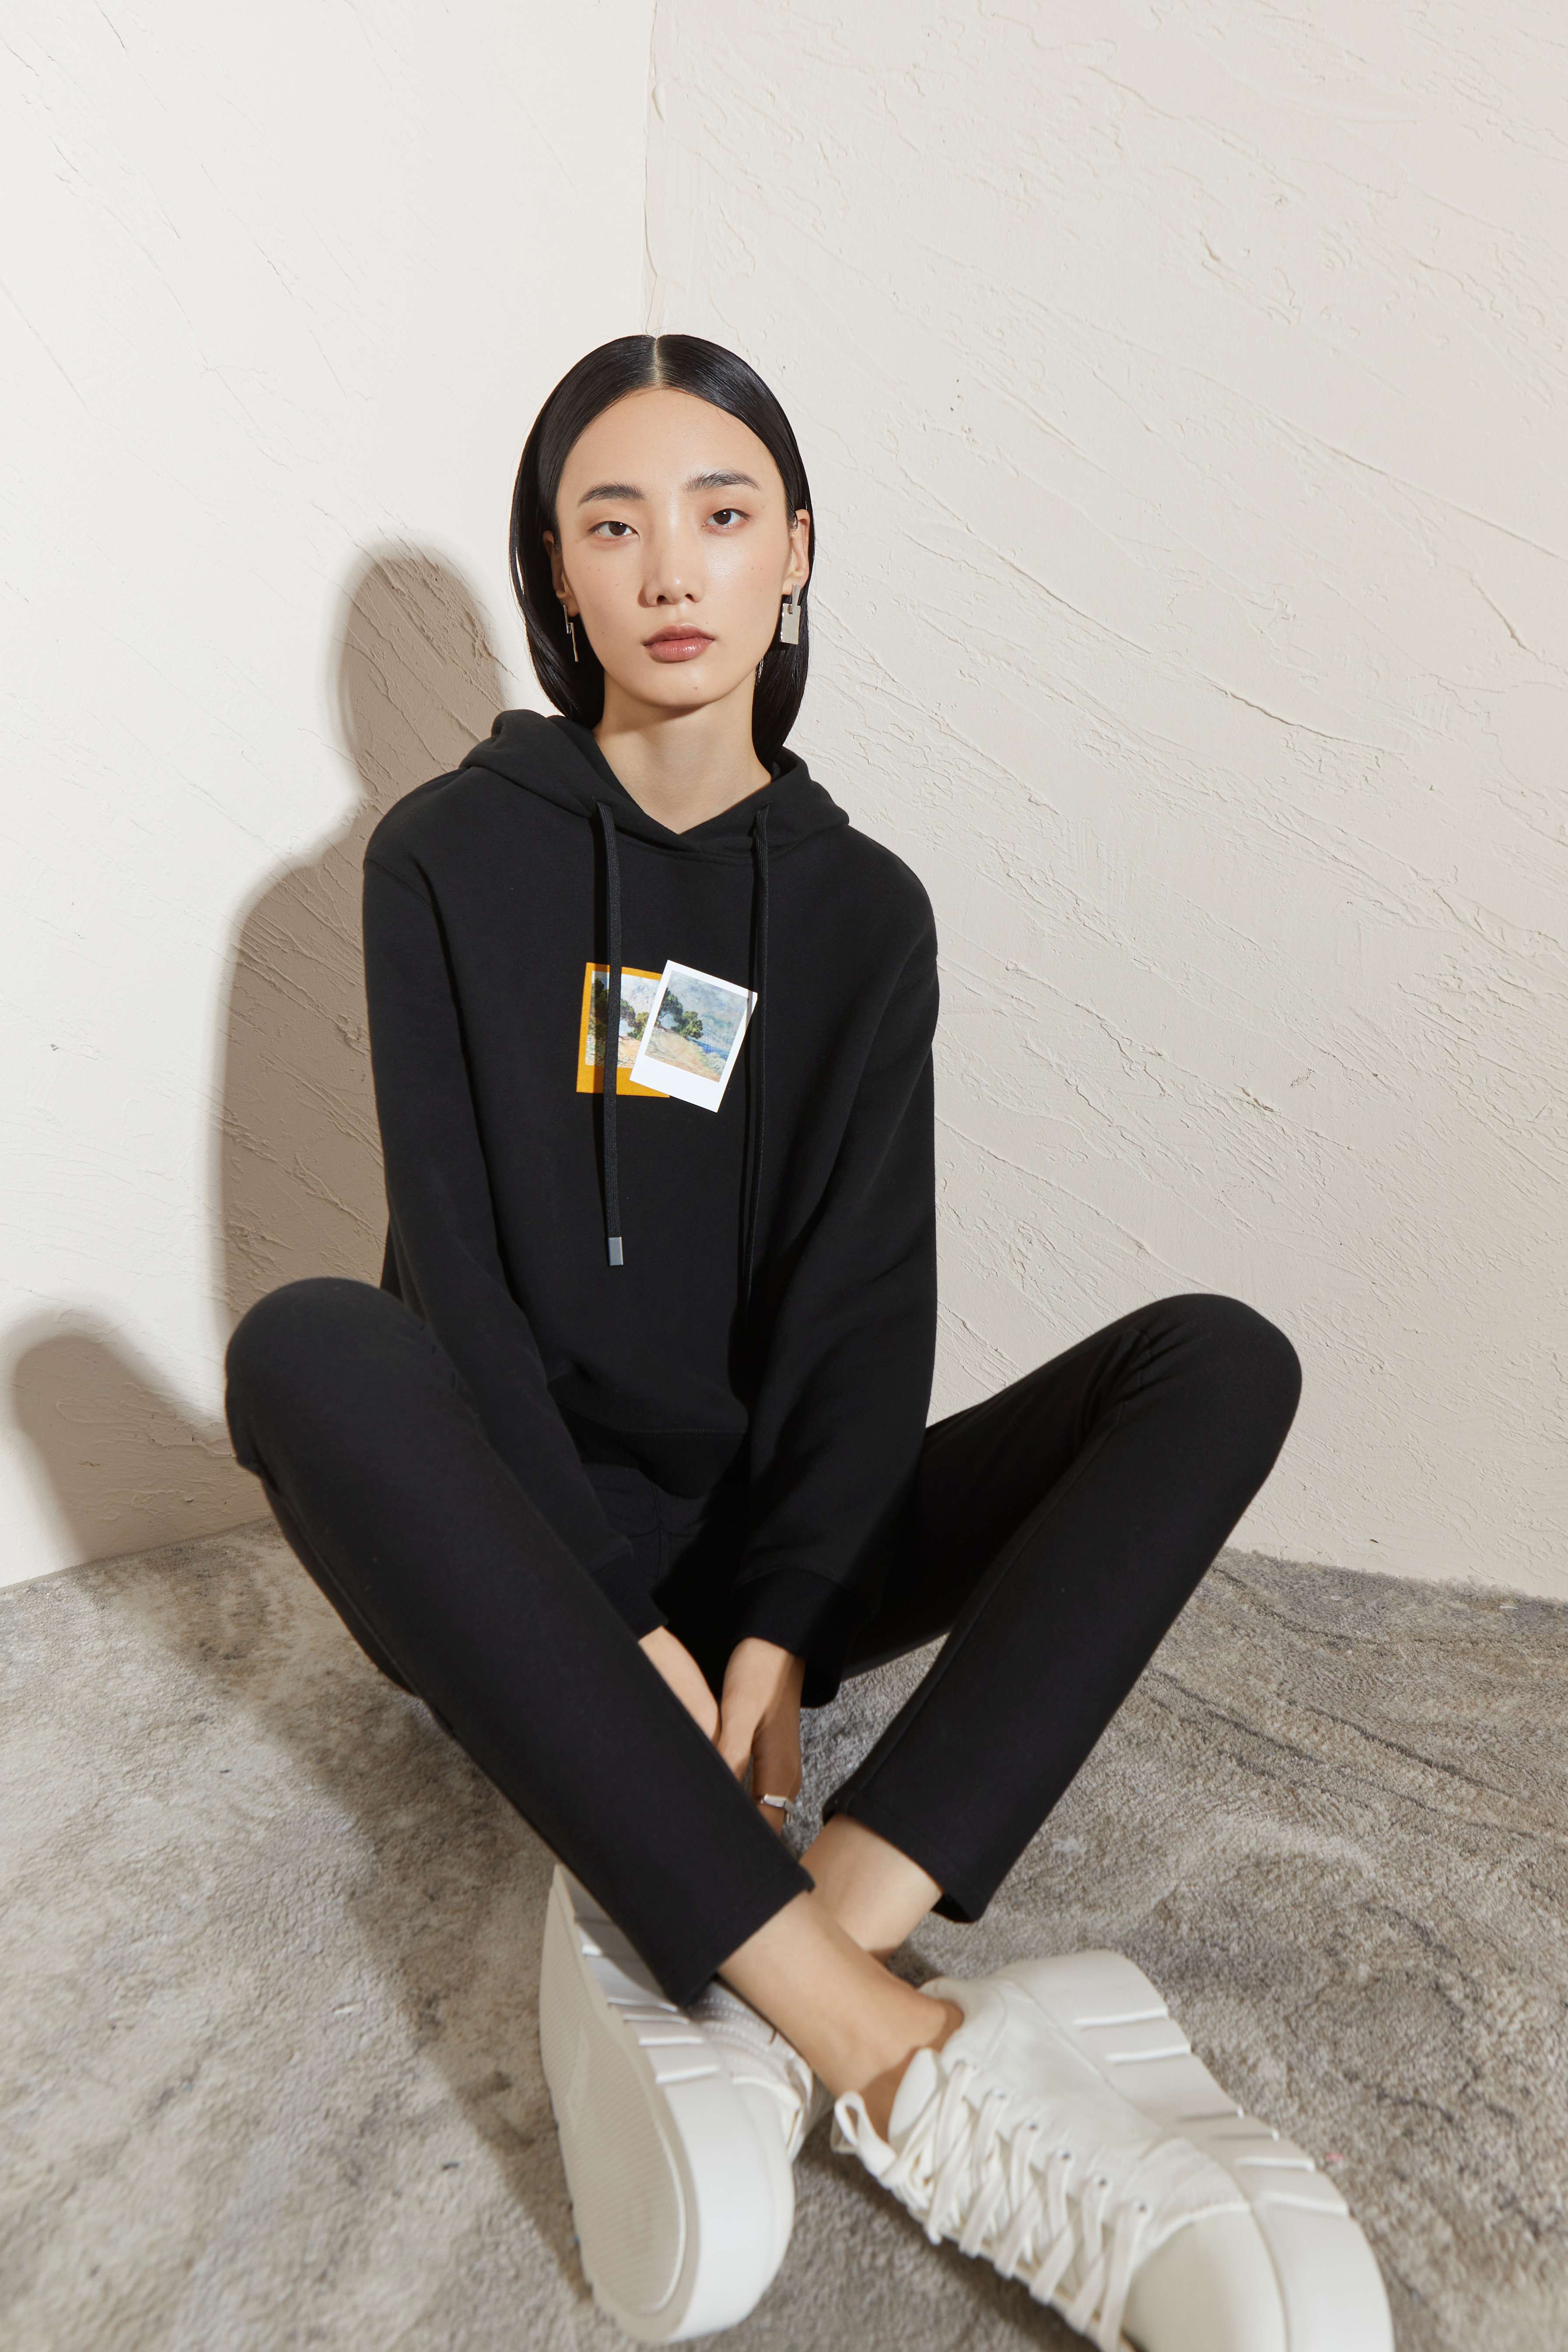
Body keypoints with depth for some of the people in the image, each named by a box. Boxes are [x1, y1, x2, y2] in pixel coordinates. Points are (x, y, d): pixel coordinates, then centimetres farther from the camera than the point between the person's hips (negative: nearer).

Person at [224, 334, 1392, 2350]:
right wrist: (621, 1632, -20)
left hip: (766, 1544, 2)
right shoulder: (449, 856, 0)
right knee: (304, 1345, -34)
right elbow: (453, 1267, -9)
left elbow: (864, 1299, -4)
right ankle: (878, 2041, -39)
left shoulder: (860, 905, 6)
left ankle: (713, 1980, -36)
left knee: (1220, 1362, -18)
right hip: (521, 1563, -2)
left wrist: (774, 1633, -19)